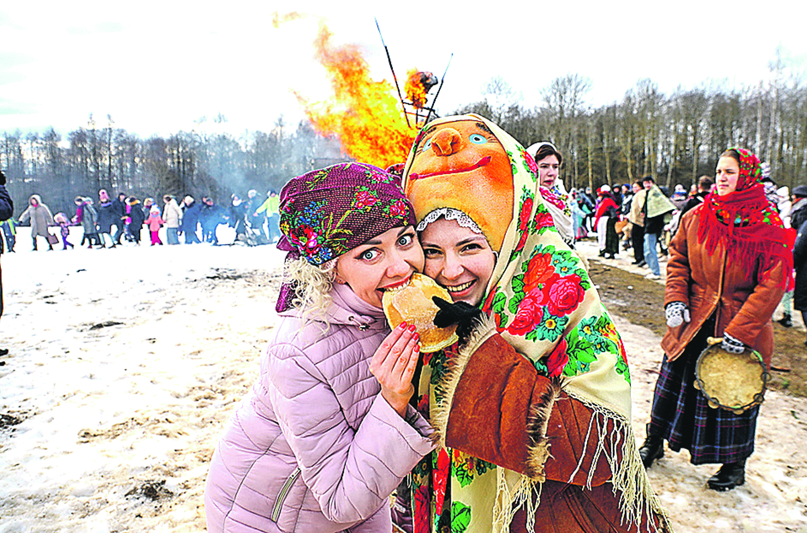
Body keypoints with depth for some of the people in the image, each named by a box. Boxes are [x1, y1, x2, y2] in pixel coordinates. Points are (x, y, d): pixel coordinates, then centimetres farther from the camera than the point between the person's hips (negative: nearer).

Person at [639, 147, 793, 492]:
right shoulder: (696, 218, 1)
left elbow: (772, 284, -13)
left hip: (742, 328, -3)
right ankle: (654, 442, 32)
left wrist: (740, 330, -18)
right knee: (674, 380, 11)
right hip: (693, 323, 3)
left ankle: (735, 465, 32)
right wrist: (675, 299, -6)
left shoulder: (767, 226, -10)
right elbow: (678, 260, 9)